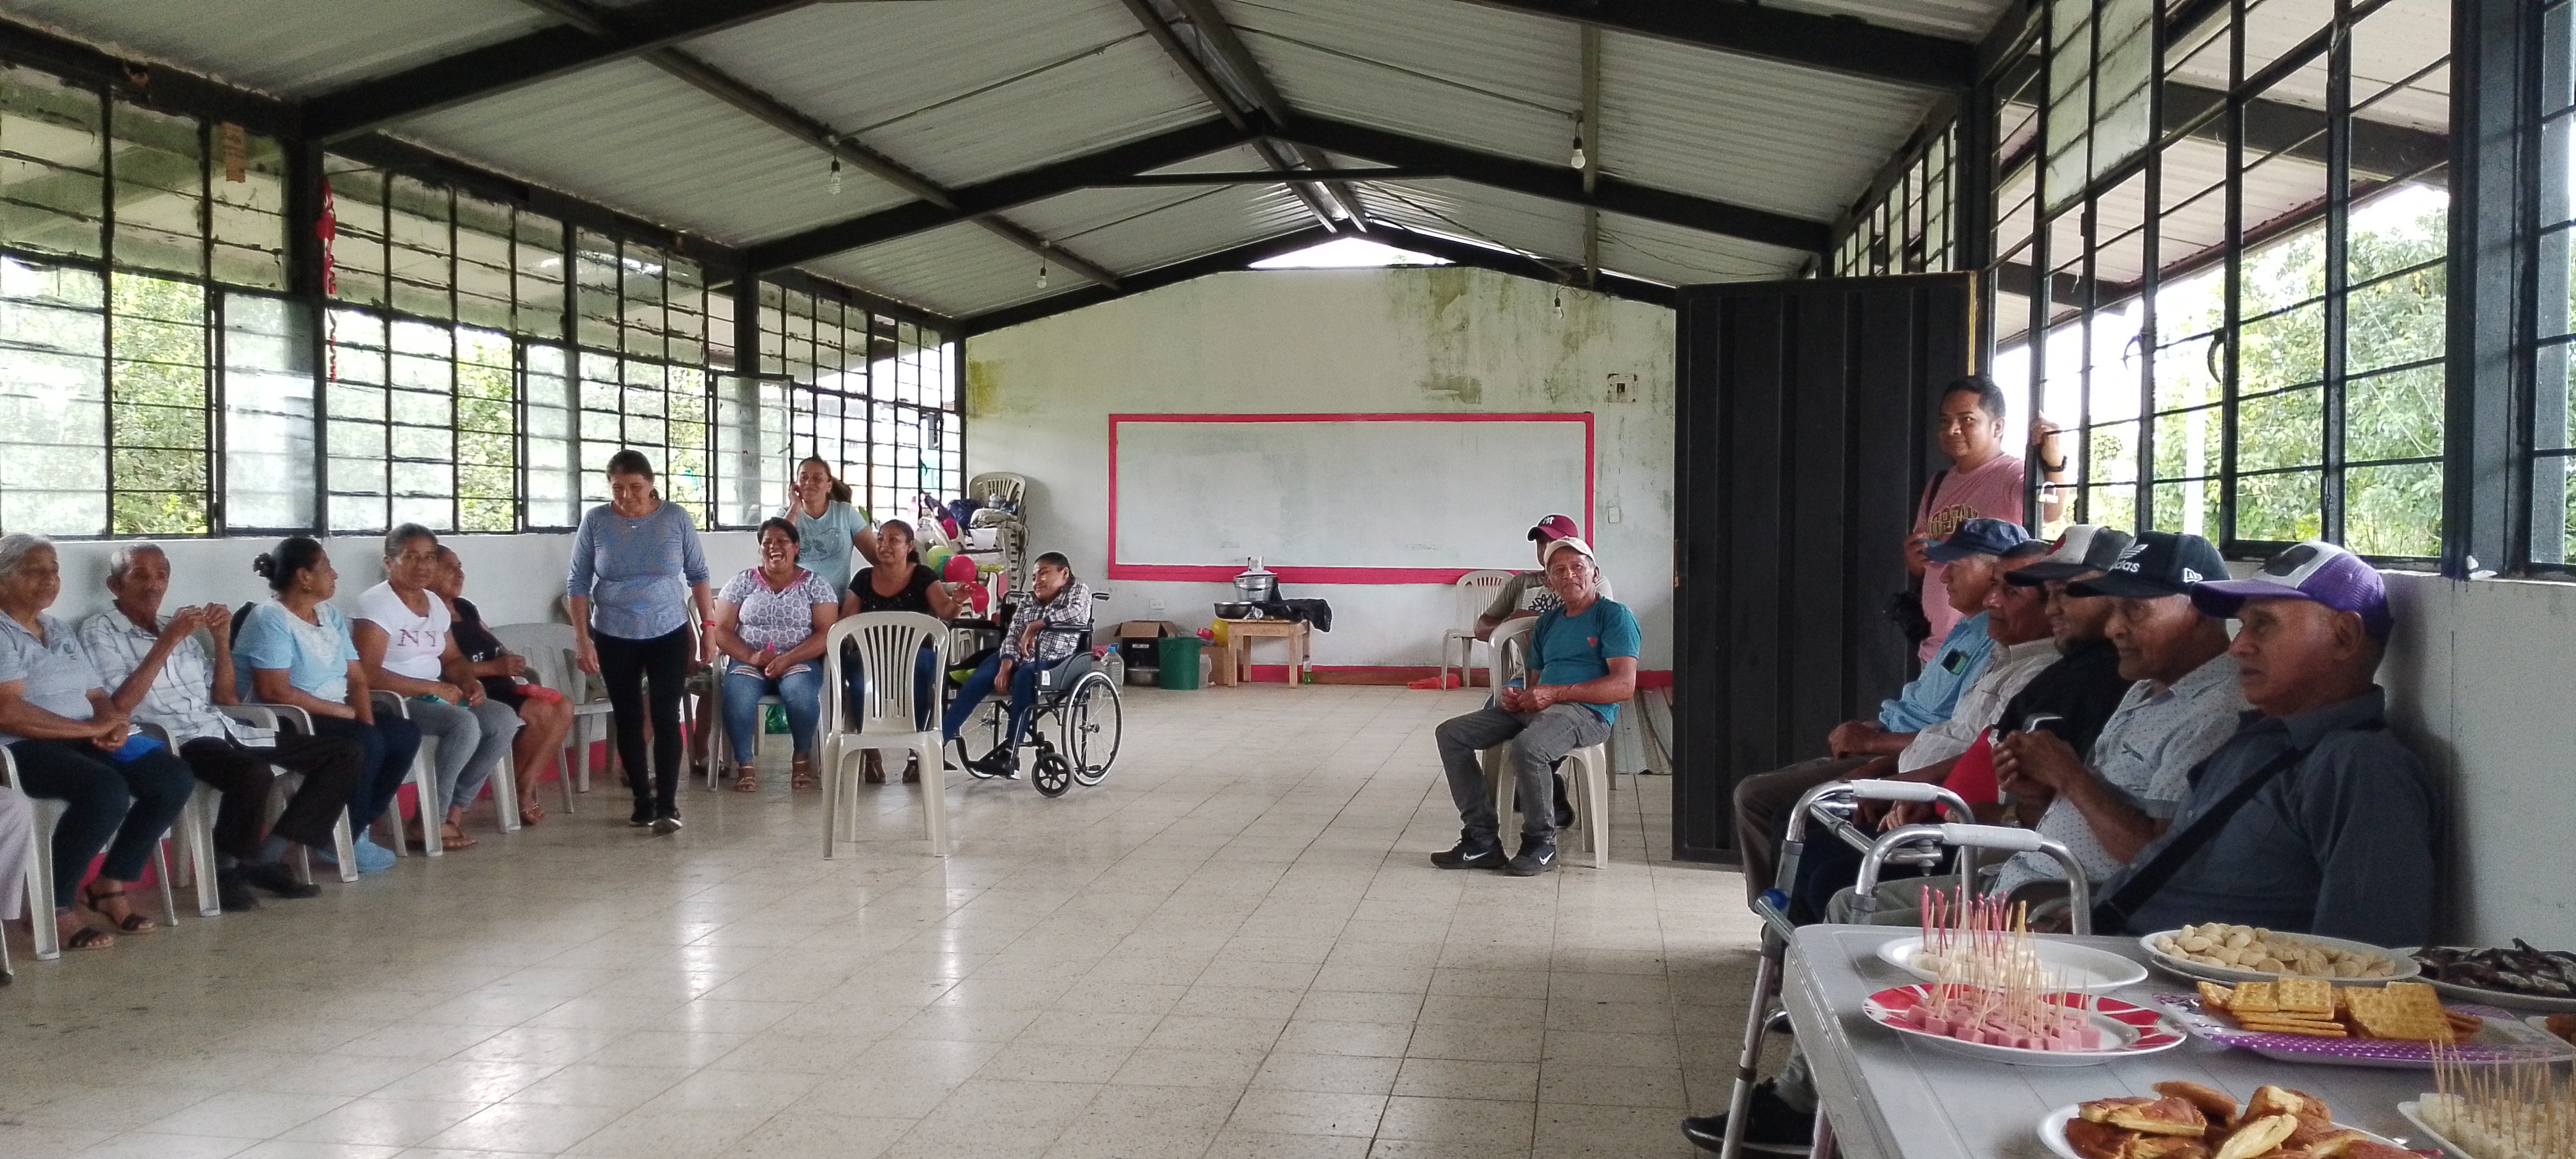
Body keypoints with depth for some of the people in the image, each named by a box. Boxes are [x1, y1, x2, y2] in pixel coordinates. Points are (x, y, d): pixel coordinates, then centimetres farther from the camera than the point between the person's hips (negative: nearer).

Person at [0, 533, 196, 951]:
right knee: (107, 789, -36)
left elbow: (97, 696, 20)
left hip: (89, 739, 8)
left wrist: (113, 724, -5)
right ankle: (56, 907, -19)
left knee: (175, 779, -14)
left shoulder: (61, 632, 20)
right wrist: (90, 728, -17)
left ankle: (111, 887, -2)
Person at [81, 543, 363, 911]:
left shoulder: (180, 628, 22)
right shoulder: (100, 631, 3)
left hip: (223, 729, 8)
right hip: (172, 740, -8)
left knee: (345, 751, -3)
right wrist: (167, 642, -15)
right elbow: (118, 704, -13)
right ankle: (225, 869, -12)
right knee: (255, 774, -38)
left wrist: (222, 640, 5)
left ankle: (266, 857, -5)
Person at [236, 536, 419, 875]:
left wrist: (366, 723, -10)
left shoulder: (330, 616, 12)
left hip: (333, 717, 9)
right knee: (365, 745, -30)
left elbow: (357, 677, 9)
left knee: (406, 735, -9)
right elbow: (274, 691, -24)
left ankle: (355, 824, -1)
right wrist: (341, 711, -16)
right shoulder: (269, 620, -15)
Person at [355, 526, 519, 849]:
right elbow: (368, 675, -24)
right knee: (465, 724, -30)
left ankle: (455, 809, -5)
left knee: (505, 719, -10)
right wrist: (433, 687, -22)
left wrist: (469, 682, -4)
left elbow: (454, 659, 20)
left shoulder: (435, 603, 12)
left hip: (434, 698, 8)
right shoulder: (376, 603, -14)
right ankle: (431, 821, -17)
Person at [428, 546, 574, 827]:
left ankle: (525, 787, -8)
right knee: (541, 713, -28)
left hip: (499, 687, 9)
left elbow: (495, 648, 24)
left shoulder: (466, 608, 20)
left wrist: (511, 660, 1)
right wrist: (494, 668, -23)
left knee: (563, 707, -8)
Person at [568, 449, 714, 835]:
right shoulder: (595, 521, -6)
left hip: (669, 634, -1)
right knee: (628, 720, 6)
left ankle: (667, 805, -6)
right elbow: (577, 583, -1)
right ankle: (642, 800, 16)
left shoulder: (676, 518, -5)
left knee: (666, 717, -7)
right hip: (614, 638, 1)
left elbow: (698, 575, 4)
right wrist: (581, 637, -7)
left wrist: (708, 626, 0)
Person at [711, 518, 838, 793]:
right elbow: (721, 631, 3)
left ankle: (803, 758, -10)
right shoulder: (742, 582, 9)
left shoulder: (814, 584, 5)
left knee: (801, 694, -35)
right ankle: (744, 764, -14)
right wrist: (751, 657, -15)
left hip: (799, 662, -1)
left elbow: (826, 633, -5)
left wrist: (788, 659, -18)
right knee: (737, 696, -33)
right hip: (748, 662, 1)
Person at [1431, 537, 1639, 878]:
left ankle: (1541, 844, -16)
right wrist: (1512, 697, 0)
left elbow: (1624, 685, -11)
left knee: (1528, 746, -38)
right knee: (1451, 733, -5)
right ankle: (1482, 840, -8)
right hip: (1533, 709, 8)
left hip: (1587, 712, -8)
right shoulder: (1547, 623, 25)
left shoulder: (1614, 615, 2)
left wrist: (1555, 693, -15)